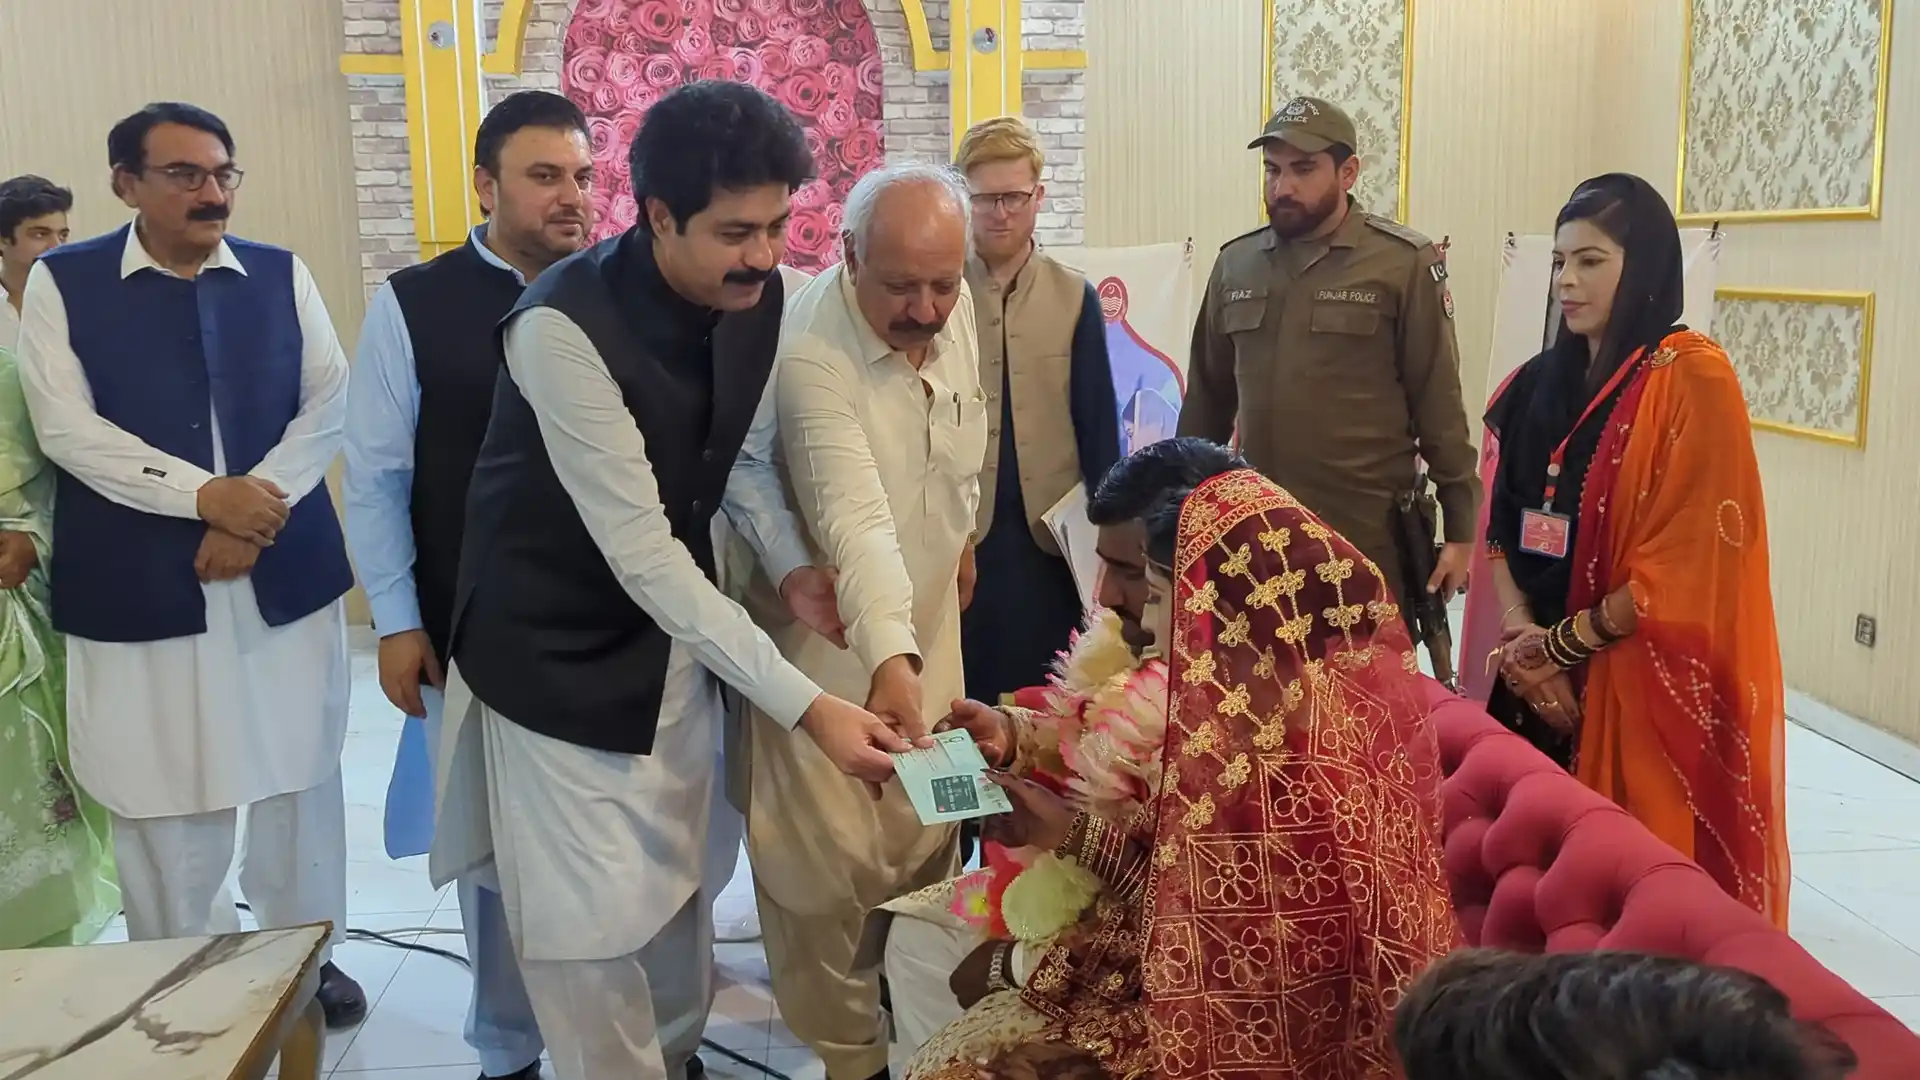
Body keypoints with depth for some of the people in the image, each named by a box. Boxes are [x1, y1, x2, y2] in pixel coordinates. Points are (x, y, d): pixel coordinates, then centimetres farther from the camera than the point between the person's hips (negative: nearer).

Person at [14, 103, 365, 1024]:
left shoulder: (282, 274, 7)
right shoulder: (62, 282, 1)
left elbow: (329, 405, 1)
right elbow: (68, 431, -8)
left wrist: (255, 508, -13)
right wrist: (205, 495, -18)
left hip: (285, 571, 2)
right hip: (141, 585, -2)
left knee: (299, 776, 9)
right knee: (165, 796, 4)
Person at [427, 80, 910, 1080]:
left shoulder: (756, 295, -9)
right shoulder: (565, 326, -30)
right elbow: (641, 552, -32)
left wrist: (790, 566, -12)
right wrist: (806, 706, -34)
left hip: (675, 632, 6)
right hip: (559, 650, -6)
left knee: (677, 884, 19)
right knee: (591, 921, 1)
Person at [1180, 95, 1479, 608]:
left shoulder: (1404, 264, -6)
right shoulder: (1235, 263, 7)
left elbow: (1439, 403, -5)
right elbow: (1207, 397, 14)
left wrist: (1461, 527, -5)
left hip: (1368, 538, -3)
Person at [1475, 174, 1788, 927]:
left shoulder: (1692, 381, -10)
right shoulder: (1539, 383, 9)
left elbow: (1687, 566, -15)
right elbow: (1501, 525, 9)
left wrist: (1560, 643, -10)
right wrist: (1521, 633, -8)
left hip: (1644, 685, -5)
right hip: (1535, 676, 6)